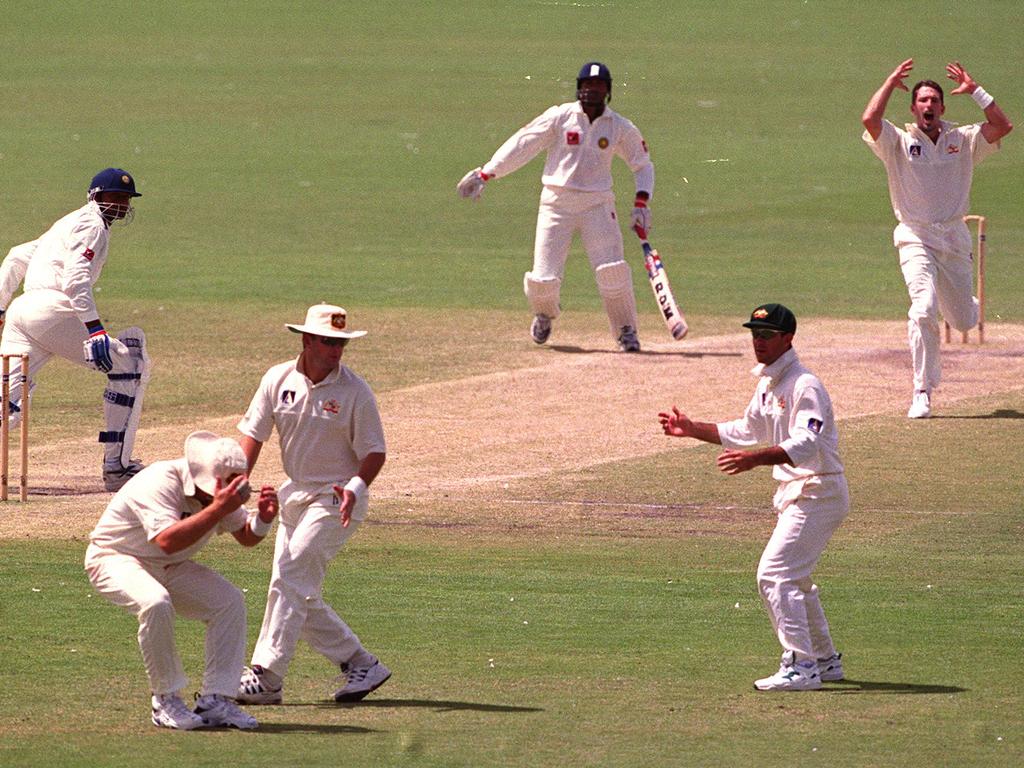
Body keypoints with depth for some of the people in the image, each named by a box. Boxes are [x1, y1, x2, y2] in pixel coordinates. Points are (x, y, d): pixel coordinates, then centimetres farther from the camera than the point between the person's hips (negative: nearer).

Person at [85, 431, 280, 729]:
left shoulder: (218, 490, -5)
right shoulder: (162, 482, -30)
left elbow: (247, 537, 8)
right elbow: (167, 540, -44)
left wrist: (264, 517, -15)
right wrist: (217, 509, -46)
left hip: (169, 569, 8)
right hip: (116, 558, -8)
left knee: (229, 601, -10)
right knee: (156, 603, -36)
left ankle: (215, 700, -5)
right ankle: (166, 702, -22)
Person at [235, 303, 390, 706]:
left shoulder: (355, 392, -13)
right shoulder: (278, 380, -1)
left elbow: (375, 451, -11)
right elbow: (253, 434, 2)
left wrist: (356, 487, -29)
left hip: (337, 500, -7)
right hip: (295, 494, 7)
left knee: (290, 581, -15)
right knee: (296, 593, 8)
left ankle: (265, 677, -15)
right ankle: (361, 664, 19)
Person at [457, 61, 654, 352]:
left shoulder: (620, 127, 3)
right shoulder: (560, 117, -3)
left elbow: (643, 165, 12)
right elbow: (522, 144, -3)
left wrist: (641, 204, -3)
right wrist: (485, 174, -9)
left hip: (597, 205, 1)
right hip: (556, 204, -1)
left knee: (612, 271, -14)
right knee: (543, 279, -4)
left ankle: (626, 331, 4)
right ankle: (545, 314, 31)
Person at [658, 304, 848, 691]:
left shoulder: (804, 387, -19)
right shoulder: (767, 384, 12)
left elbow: (805, 446, -32)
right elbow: (747, 431, 25)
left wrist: (754, 459, -44)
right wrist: (692, 429, 17)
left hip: (817, 494, -11)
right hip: (794, 494, 11)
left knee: (774, 574, -16)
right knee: (793, 578, 21)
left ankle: (800, 666, -16)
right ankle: (824, 660, 33)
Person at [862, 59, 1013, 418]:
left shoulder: (963, 140, 6)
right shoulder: (899, 142, -1)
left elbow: (1003, 126, -7)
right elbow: (870, 119, -18)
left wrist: (975, 90, -6)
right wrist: (891, 83, -7)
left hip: (955, 240, 3)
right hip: (916, 238, -3)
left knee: (964, 321, 11)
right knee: (924, 309, -24)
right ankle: (923, 392, -20)